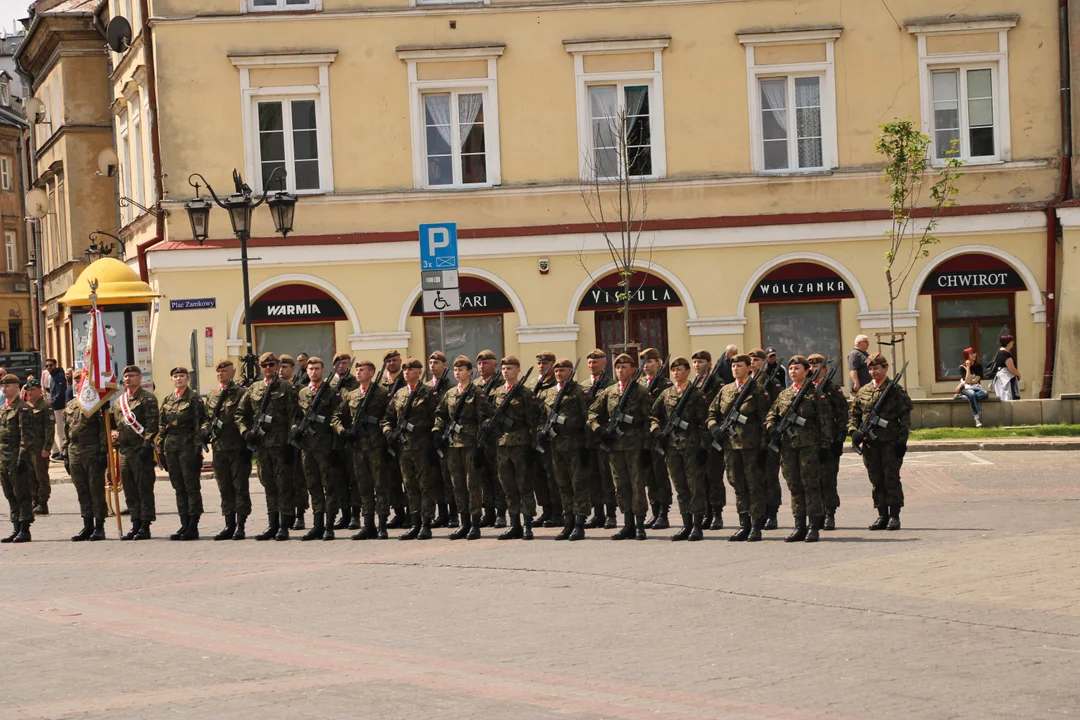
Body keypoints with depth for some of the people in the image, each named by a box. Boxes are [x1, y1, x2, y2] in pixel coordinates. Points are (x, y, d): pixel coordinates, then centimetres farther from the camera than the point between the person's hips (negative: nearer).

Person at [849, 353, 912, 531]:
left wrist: (902, 441, -10)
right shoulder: (863, 391, 12)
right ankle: (882, 516, 12)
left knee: (891, 478, -4)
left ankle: (894, 516, 1)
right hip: (870, 443, 4)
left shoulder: (896, 390, 0)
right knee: (876, 480, 6)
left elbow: (905, 417, -3)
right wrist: (854, 431, -3)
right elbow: (854, 415, 17)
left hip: (890, 442, -4)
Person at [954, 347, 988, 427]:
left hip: (976, 388, 3)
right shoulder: (962, 367, 0)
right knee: (972, 394, -40)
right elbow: (967, 380, -12)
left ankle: (963, 397, -29)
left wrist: (963, 383, -11)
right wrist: (968, 367, -14)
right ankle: (977, 418, -43)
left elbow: (976, 380, -4)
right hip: (966, 388, -2)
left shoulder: (978, 366, 5)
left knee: (984, 394, -33)